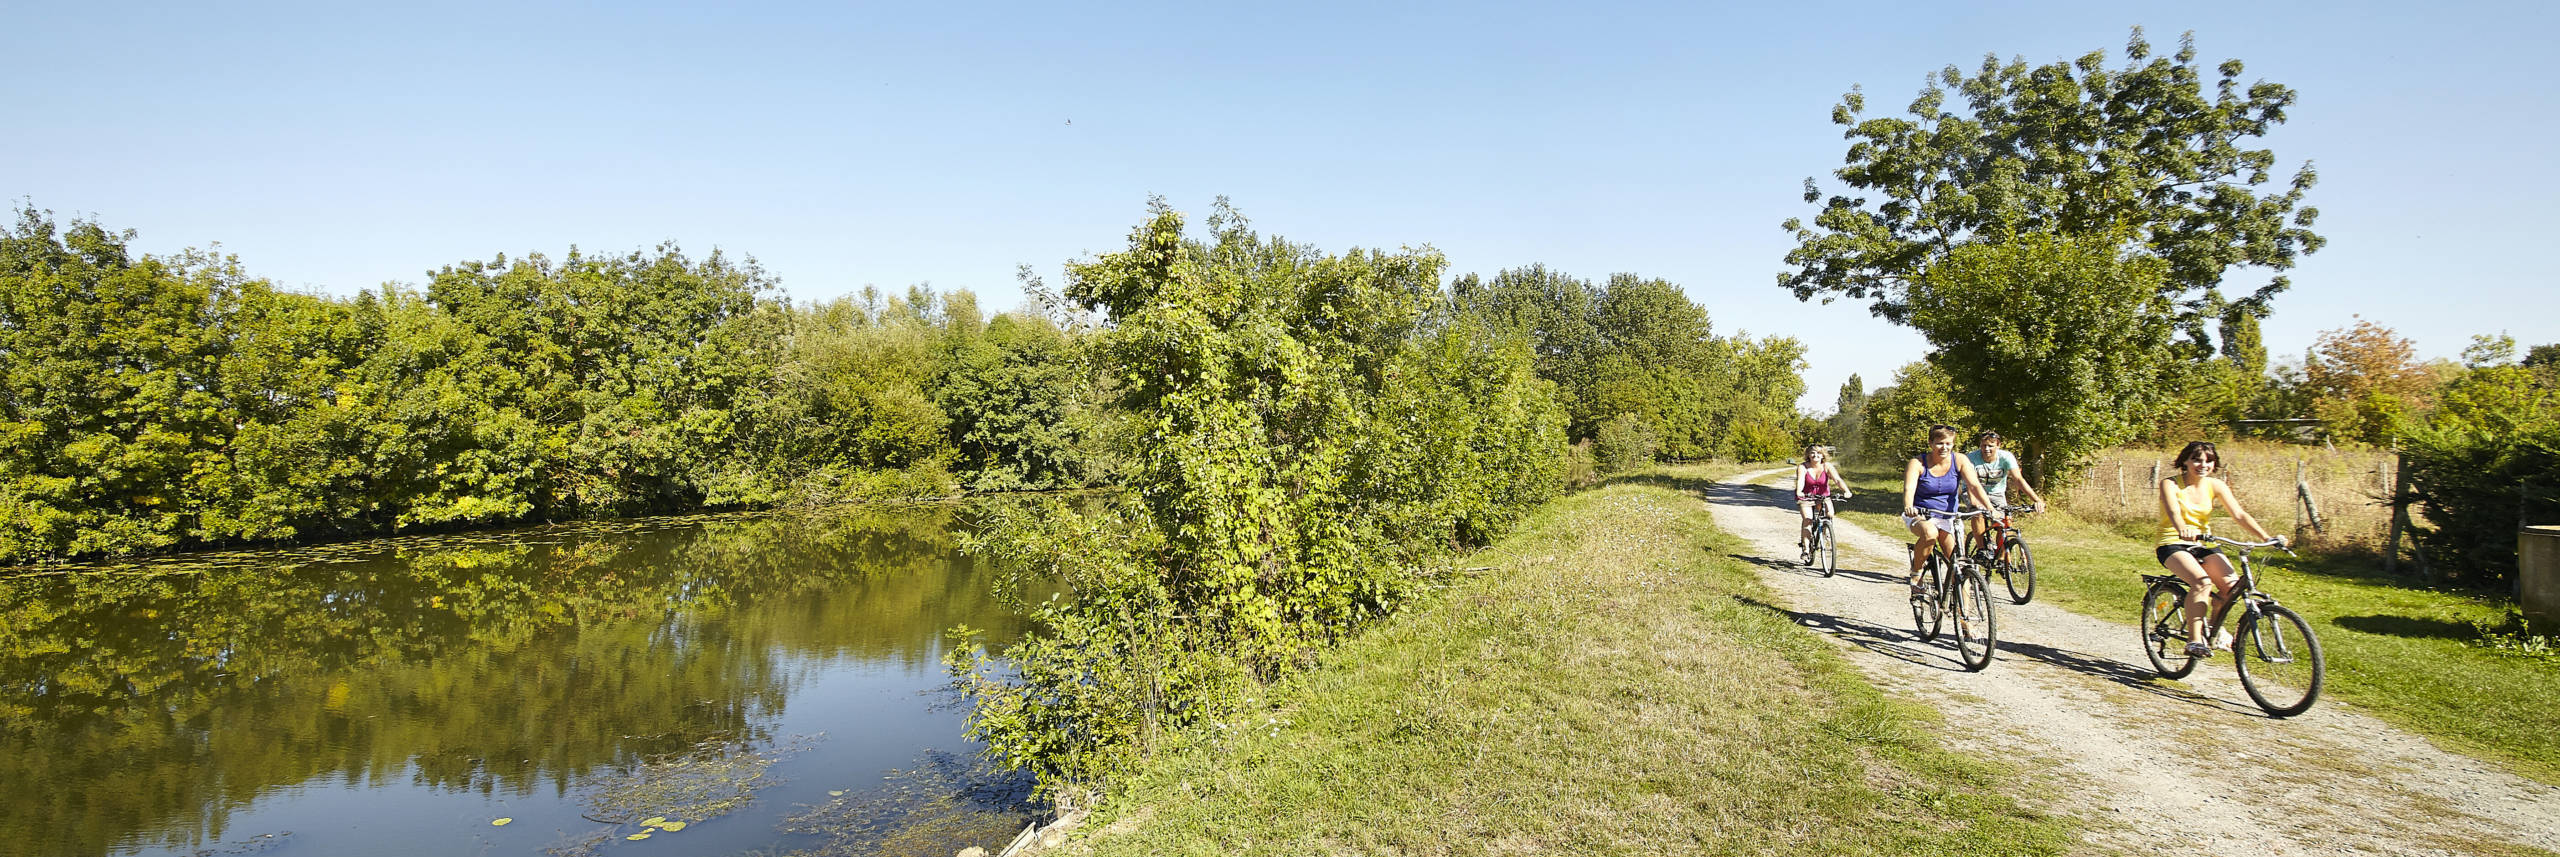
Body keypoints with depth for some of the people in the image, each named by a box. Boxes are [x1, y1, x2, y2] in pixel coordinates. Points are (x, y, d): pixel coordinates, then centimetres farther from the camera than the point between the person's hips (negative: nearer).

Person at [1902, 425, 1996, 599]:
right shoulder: (1917, 463, -11)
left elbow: (1975, 486, -13)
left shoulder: (1959, 461, -4)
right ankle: (1915, 575, -16)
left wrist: (1989, 508, -30)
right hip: (1920, 516, -3)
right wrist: (1908, 507, -47)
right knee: (1930, 533, -38)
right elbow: (1909, 489, -25)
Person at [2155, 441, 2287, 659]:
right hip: (2173, 545, -5)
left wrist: (2266, 537, -22)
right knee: (2202, 582, -31)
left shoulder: (2215, 486, 3)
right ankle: (2194, 641, -25)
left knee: (2232, 586, -17)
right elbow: (2173, 512, -28)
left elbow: (2239, 514, -6)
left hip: (2204, 545, 5)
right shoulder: (2170, 484, -10)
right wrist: (2182, 529, -51)